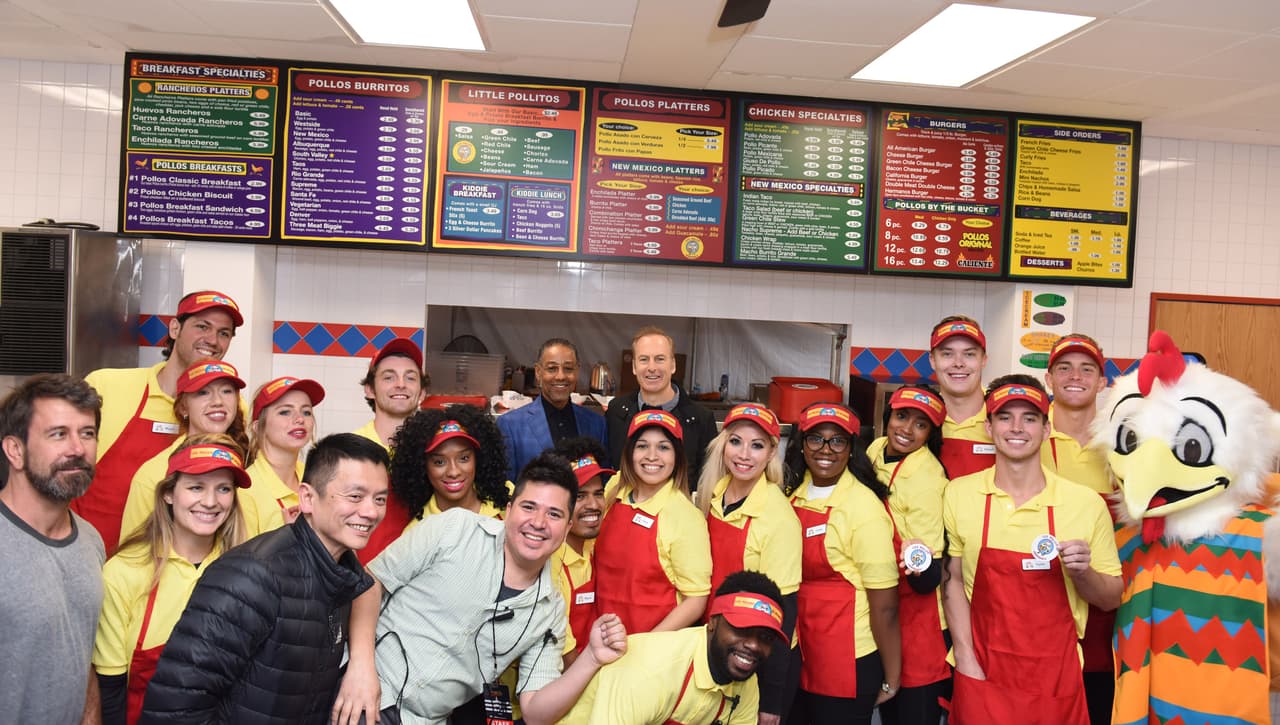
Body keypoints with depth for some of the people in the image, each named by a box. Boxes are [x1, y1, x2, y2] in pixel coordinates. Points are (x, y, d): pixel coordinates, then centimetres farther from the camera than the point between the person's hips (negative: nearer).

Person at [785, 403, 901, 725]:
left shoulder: (864, 507, -18)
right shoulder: (793, 496, 0)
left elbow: (885, 606, -15)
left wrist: (891, 680, -10)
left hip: (849, 664, -6)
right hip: (795, 659, 6)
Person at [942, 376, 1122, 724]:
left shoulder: (1086, 503, -8)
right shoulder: (959, 494, -5)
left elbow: (1111, 599, 2)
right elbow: (952, 578, 5)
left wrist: (1082, 572, -18)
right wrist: (966, 660, -3)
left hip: (1056, 681, 0)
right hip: (981, 675, 0)